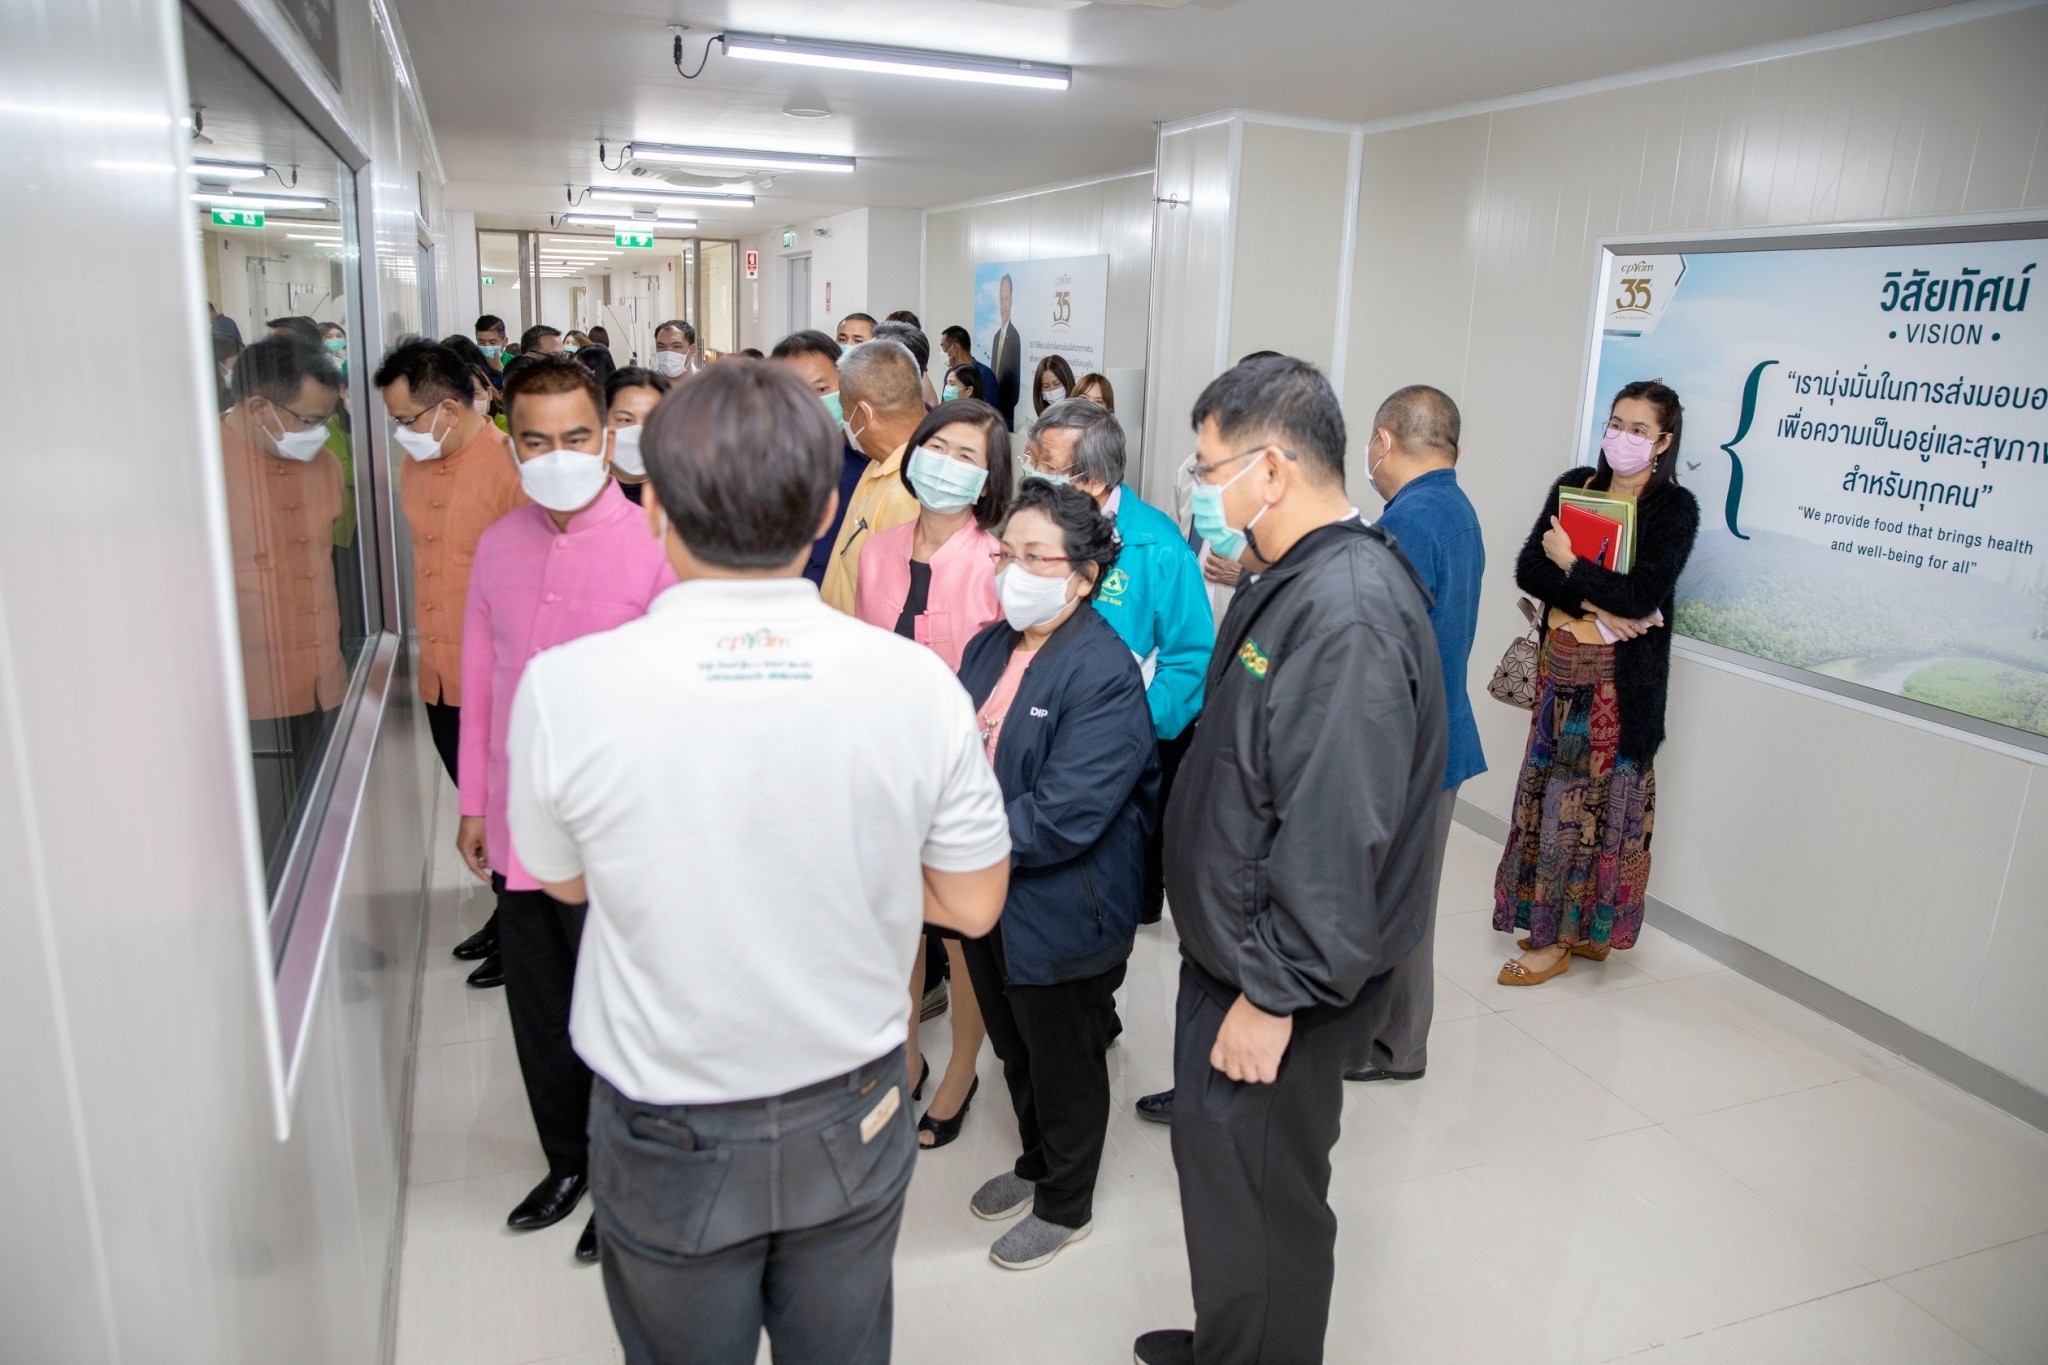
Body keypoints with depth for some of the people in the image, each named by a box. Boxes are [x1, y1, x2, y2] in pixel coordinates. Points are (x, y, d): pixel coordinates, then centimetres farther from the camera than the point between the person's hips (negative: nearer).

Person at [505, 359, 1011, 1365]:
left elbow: (564, 879, -2)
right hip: (853, 1122, 2)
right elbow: (972, 905, -7)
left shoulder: (565, 686, -21)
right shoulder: (917, 681, -18)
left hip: (667, 1138, -1)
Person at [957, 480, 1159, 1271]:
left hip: (1060, 914, -7)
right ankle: (1035, 1164, 51)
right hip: (988, 898, 7)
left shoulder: (1104, 676, -23)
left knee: (1064, 1064, 15)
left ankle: (1065, 1206, 39)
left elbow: (1062, 819, -28)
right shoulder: (989, 648, 2)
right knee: (1016, 1050, 26)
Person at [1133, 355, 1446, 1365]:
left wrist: (1273, 995, -22)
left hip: (1280, 980, -10)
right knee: (1224, 1168, 24)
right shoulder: (1289, 580, 8)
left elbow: (1335, 836, -29)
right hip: (1230, 947, 10)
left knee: (1255, 1201, 8)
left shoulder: (1348, 614, -26)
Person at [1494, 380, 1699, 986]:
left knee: (1589, 798, 1)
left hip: (1621, 676, -5)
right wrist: (1596, 606, -15)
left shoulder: (1674, 507, -7)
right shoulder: (1574, 485, 6)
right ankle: (1569, 924, 23)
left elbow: (1642, 595, -19)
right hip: (1561, 663, 5)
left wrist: (1569, 562, -12)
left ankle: (1557, 937, 12)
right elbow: (1528, 568, -3)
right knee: (1551, 790, 9)